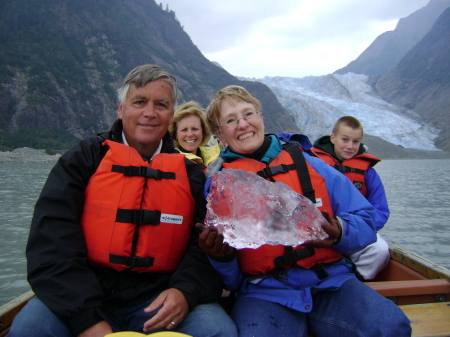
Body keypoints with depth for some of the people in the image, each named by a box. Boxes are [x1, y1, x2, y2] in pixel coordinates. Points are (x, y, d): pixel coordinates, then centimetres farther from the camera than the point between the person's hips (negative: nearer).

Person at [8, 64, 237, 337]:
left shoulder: (191, 174, 7)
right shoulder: (84, 159, 4)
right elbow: (51, 240, -7)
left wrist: (185, 291, -21)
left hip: (159, 299, 1)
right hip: (85, 295, 0)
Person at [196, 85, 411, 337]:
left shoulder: (308, 164, 8)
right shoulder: (218, 183, 4)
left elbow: (366, 221, 8)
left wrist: (339, 233, -13)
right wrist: (220, 256, -16)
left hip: (331, 281, 3)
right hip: (264, 292, -2)